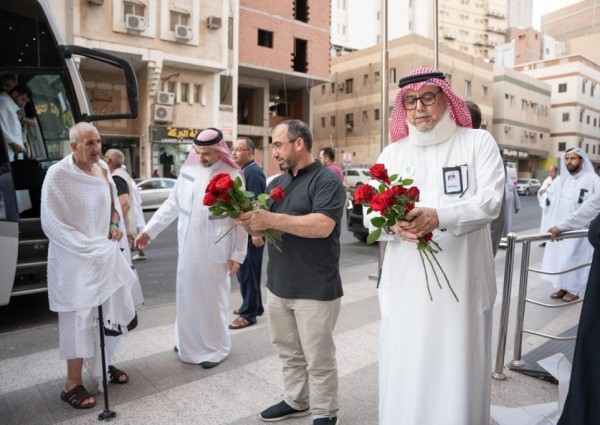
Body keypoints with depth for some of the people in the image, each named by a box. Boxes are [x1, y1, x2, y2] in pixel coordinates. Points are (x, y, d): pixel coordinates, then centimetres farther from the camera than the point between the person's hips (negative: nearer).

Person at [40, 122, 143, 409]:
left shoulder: (102, 168, 3)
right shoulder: (58, 175, -17)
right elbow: (50, 223, -17)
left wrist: (116, 226, -4)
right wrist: (89, 247, -20)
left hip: (105, 255, 7)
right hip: (75, 259, -6)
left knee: (108, 312, 15)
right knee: (80, 317, 1)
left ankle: (104, 364, 35)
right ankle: (73, 384, 16)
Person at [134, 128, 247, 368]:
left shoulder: (233, 176, -9)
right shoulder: (188, 170, 4)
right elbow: (172, 204, 10)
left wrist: (238, 253, -8)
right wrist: (149, 230, 6)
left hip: (215, 251, -4)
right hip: (188, 247, 5)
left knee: (212, 299, 7)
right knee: (187, 296, 15)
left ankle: (216, 347, 25)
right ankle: (189, 341, 35)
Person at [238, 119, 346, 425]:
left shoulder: (326, 181, -11)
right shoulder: (276, 184, 13)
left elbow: (322, 225, -25)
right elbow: (261, 226, 13)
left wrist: (271, 219, -25)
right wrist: (247, 219, -10)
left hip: (315, 290, -7)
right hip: (278, 285, 7)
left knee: (318, 359, 8)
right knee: (289, 352, 19)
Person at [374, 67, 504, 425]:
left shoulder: (478, 142, 3)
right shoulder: (392, 153, 12)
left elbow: (491, 201, -9)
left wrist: (439, 216, -26)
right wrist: (393, 223, -19)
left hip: (462, 276, -2)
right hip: (407, 278, 2)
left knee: (459, 366, 8)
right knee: (404, 368, 8)